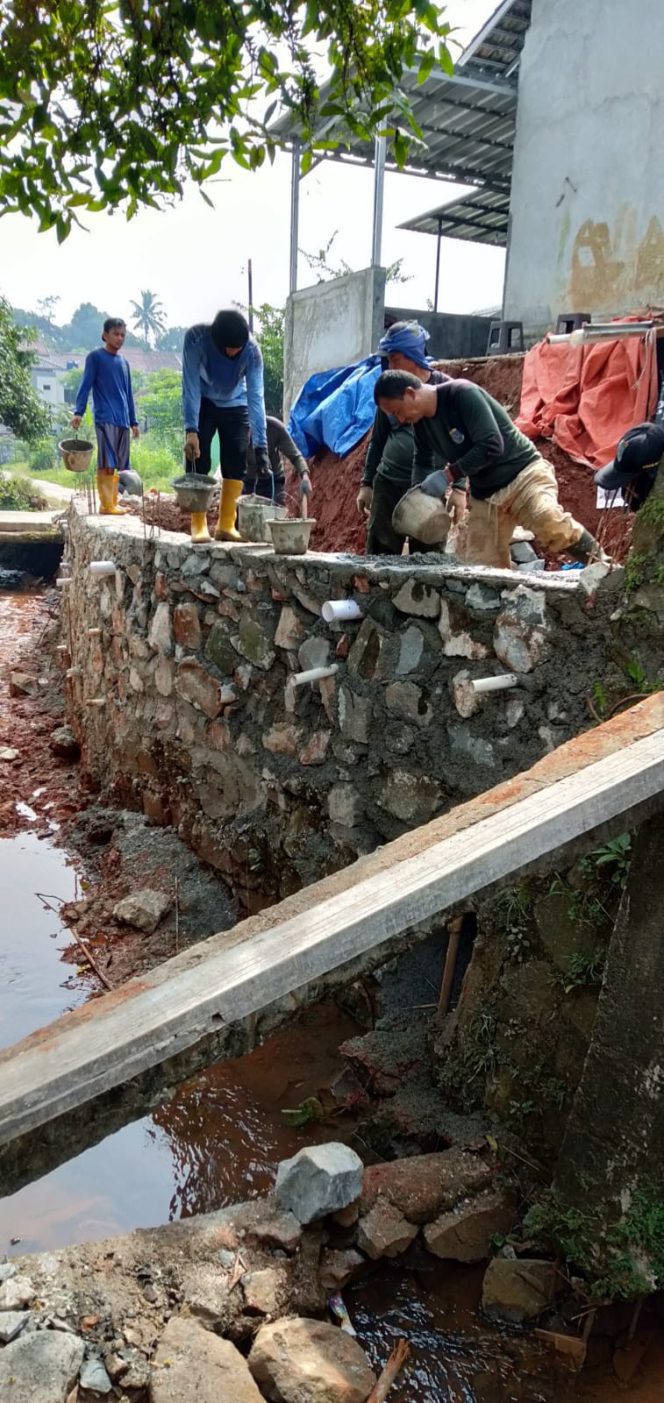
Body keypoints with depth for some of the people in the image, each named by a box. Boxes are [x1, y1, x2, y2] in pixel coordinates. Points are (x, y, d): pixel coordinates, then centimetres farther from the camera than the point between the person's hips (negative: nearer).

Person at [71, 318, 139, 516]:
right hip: (105, 418, -7)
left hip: (122, 420, 7)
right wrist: (78, 411, -15)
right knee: (107, 464, -13)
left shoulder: (123, 362, 20)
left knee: (119, 465, 5)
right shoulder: (95, 357, 1)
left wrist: (133, 421, 20)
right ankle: (106, 505, -12)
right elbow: (85, 385, -4)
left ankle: (112, 503, 11)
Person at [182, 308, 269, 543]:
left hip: (235, 407, 1)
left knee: (236, 464, -5)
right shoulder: (196, 337, -30)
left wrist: (261, 445, -35)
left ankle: (226, 525, 1)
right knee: (198, 461, -10)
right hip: (202, 405, -1)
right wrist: (191, 430, -39)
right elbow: (190, 385, -30)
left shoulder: (251, 350, -28)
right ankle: (198, 526, -7)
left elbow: (255, 397, -29)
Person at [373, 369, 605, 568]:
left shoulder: (461, 393, -20)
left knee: (548, 521, -35)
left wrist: (448, 475, -24)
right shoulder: (421, 422, 4)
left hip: (523, 473, -8)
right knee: (481, 568, 0)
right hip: (484, 495, 8)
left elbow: (492, 446, -28)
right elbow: (422, 463, 20)